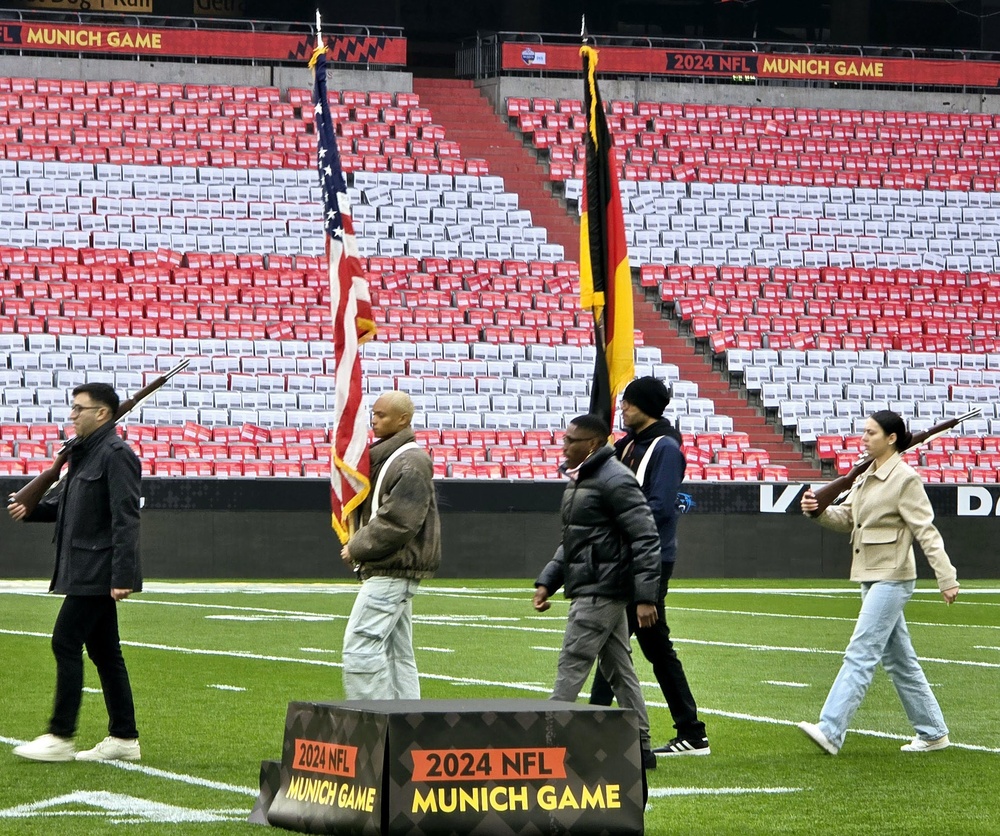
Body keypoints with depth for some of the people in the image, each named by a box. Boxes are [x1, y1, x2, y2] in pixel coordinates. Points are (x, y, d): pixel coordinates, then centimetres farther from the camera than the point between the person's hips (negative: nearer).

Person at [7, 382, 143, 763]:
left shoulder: (115, 454, -14)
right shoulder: (82, 453, 17)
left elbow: (125, 519, -19)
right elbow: (62, 502, 27)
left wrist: (122, 576, -24)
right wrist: (31, 509, 6)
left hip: (98, 572, -10)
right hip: (84, 571, 10)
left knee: (66, 643, -9)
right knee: (103, 650, 10)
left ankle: (60, 737, -6)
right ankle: (124, 738, 13)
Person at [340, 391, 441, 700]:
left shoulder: (410, 464, -15)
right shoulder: (386, 457, 17)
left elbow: (397, 523, -21)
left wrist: (357, 548, -12)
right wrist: (357, 545, 4)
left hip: (393, 572, -10)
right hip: (389, 572, 10)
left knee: (361, 646, -14)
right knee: (397, 652, 11)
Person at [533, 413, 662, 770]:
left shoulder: (615, 481, -15)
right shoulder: (579, 480, 17)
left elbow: (645, 539, -19)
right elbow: (573, 541, 26)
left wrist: (645, 596, -24)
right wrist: (547, 581, 16)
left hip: (602, 590, -10)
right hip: (590, 589, 10)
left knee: (571, 665, -8)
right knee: (618, 669, 11)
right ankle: (639, 748, 15)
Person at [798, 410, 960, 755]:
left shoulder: (905, 479, -12)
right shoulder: (866, 477, 13)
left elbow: (926, 530, -15)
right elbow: (846, 518, 16)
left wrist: (946, 577, -18)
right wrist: (819, 511, -4)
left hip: (892, 578, -9)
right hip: (870, 577, 9)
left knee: (860, 654, -14)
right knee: (898, 660, 13)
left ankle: (830, 731, -20)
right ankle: (932, 732, 20)